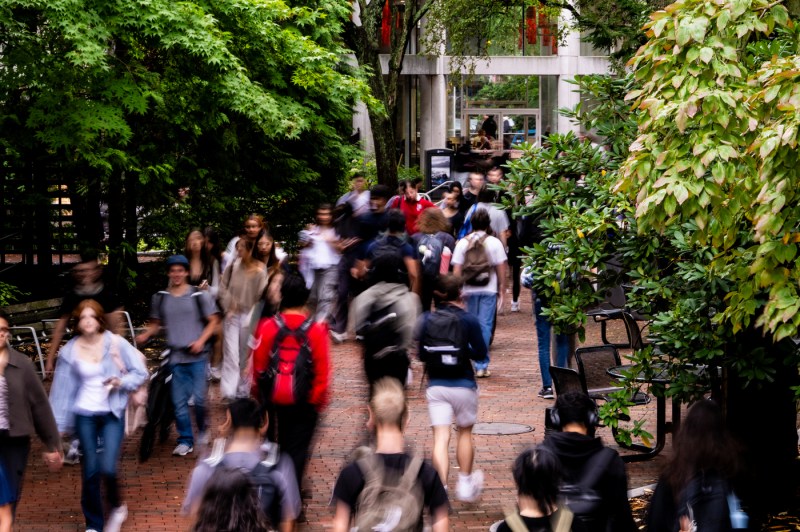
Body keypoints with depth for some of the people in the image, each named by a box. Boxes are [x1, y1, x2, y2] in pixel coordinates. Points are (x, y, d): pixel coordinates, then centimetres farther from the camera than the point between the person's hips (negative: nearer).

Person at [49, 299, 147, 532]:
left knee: (107, 468, -13)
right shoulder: (70, 351, -1)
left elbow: (140, 372, -1)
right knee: (90, 471, 4)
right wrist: (59, 424, 4)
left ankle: (117, 506, 17)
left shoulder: (116, 343, -6)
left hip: (112, 413, -2)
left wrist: (121, 382, -20)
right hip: (85, 414, 2)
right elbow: (62, 388, 3)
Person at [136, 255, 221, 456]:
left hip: (197, 356, -3)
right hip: (176, 356, 3)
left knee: (199, 397, -8)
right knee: (179, 402, 3)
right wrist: (144, 335, -2)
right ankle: (185, 441, 13)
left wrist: (201, 340, -11)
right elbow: (155, 323, 17)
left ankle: (202, 430, 18)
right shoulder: (160, 298, 8)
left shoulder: (199, 295, -2)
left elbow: (213, 321, 2)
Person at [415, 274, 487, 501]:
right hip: (463, 386, -1)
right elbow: (481, 354, -5)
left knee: (441, 438, -1)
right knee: (465, 432, 18)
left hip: (435, 386, 1)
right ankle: (465, 485, 28)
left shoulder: (426, 320, -2)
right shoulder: (468, 320, -9)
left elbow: (420, 354, 4)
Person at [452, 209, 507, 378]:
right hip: (489, 290, -2)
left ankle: (474, 363, 18)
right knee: (485, 326, 0)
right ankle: (482, 365, -4)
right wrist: (502, 289, 7)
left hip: (469, 289, 2)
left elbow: (457, 270, -1)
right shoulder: (494, 243, -3)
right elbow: (501, 268, -2)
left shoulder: (462, 243, 1)